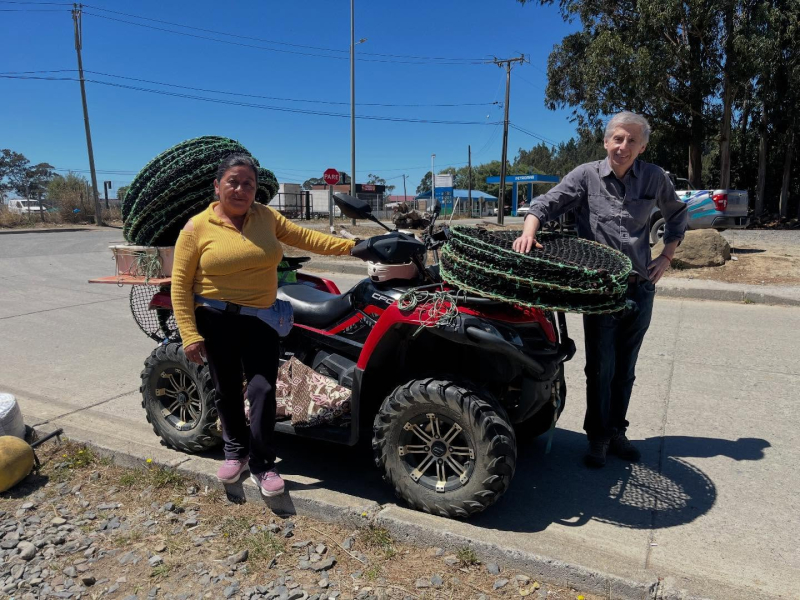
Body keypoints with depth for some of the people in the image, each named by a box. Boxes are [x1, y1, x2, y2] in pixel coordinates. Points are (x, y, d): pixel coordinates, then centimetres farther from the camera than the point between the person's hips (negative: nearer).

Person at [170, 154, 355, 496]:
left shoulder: (267, 216, 3)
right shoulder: (197, 227, -6)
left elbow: (303, 237, 3)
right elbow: (181, 284, -6)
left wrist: (350, 245, -5)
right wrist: (189, 333, -11)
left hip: (260, 319, 1)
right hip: (216, 320, -1)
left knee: (263, 390, -4)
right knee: (227, 391, 12)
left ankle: (262, 464, 12)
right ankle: (235, 450, 34)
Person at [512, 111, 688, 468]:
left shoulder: (655, 178, 4)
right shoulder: (586, 176, -4)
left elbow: (678, 215, 20)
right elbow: (546, 205, -15)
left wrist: (667, 256, 9)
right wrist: (529, 232, -36)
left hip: (641, 289, 3)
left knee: (625, 369, 13)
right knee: (601, 368, 1)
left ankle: (616, 432, 28)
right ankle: (598, 438, 18)